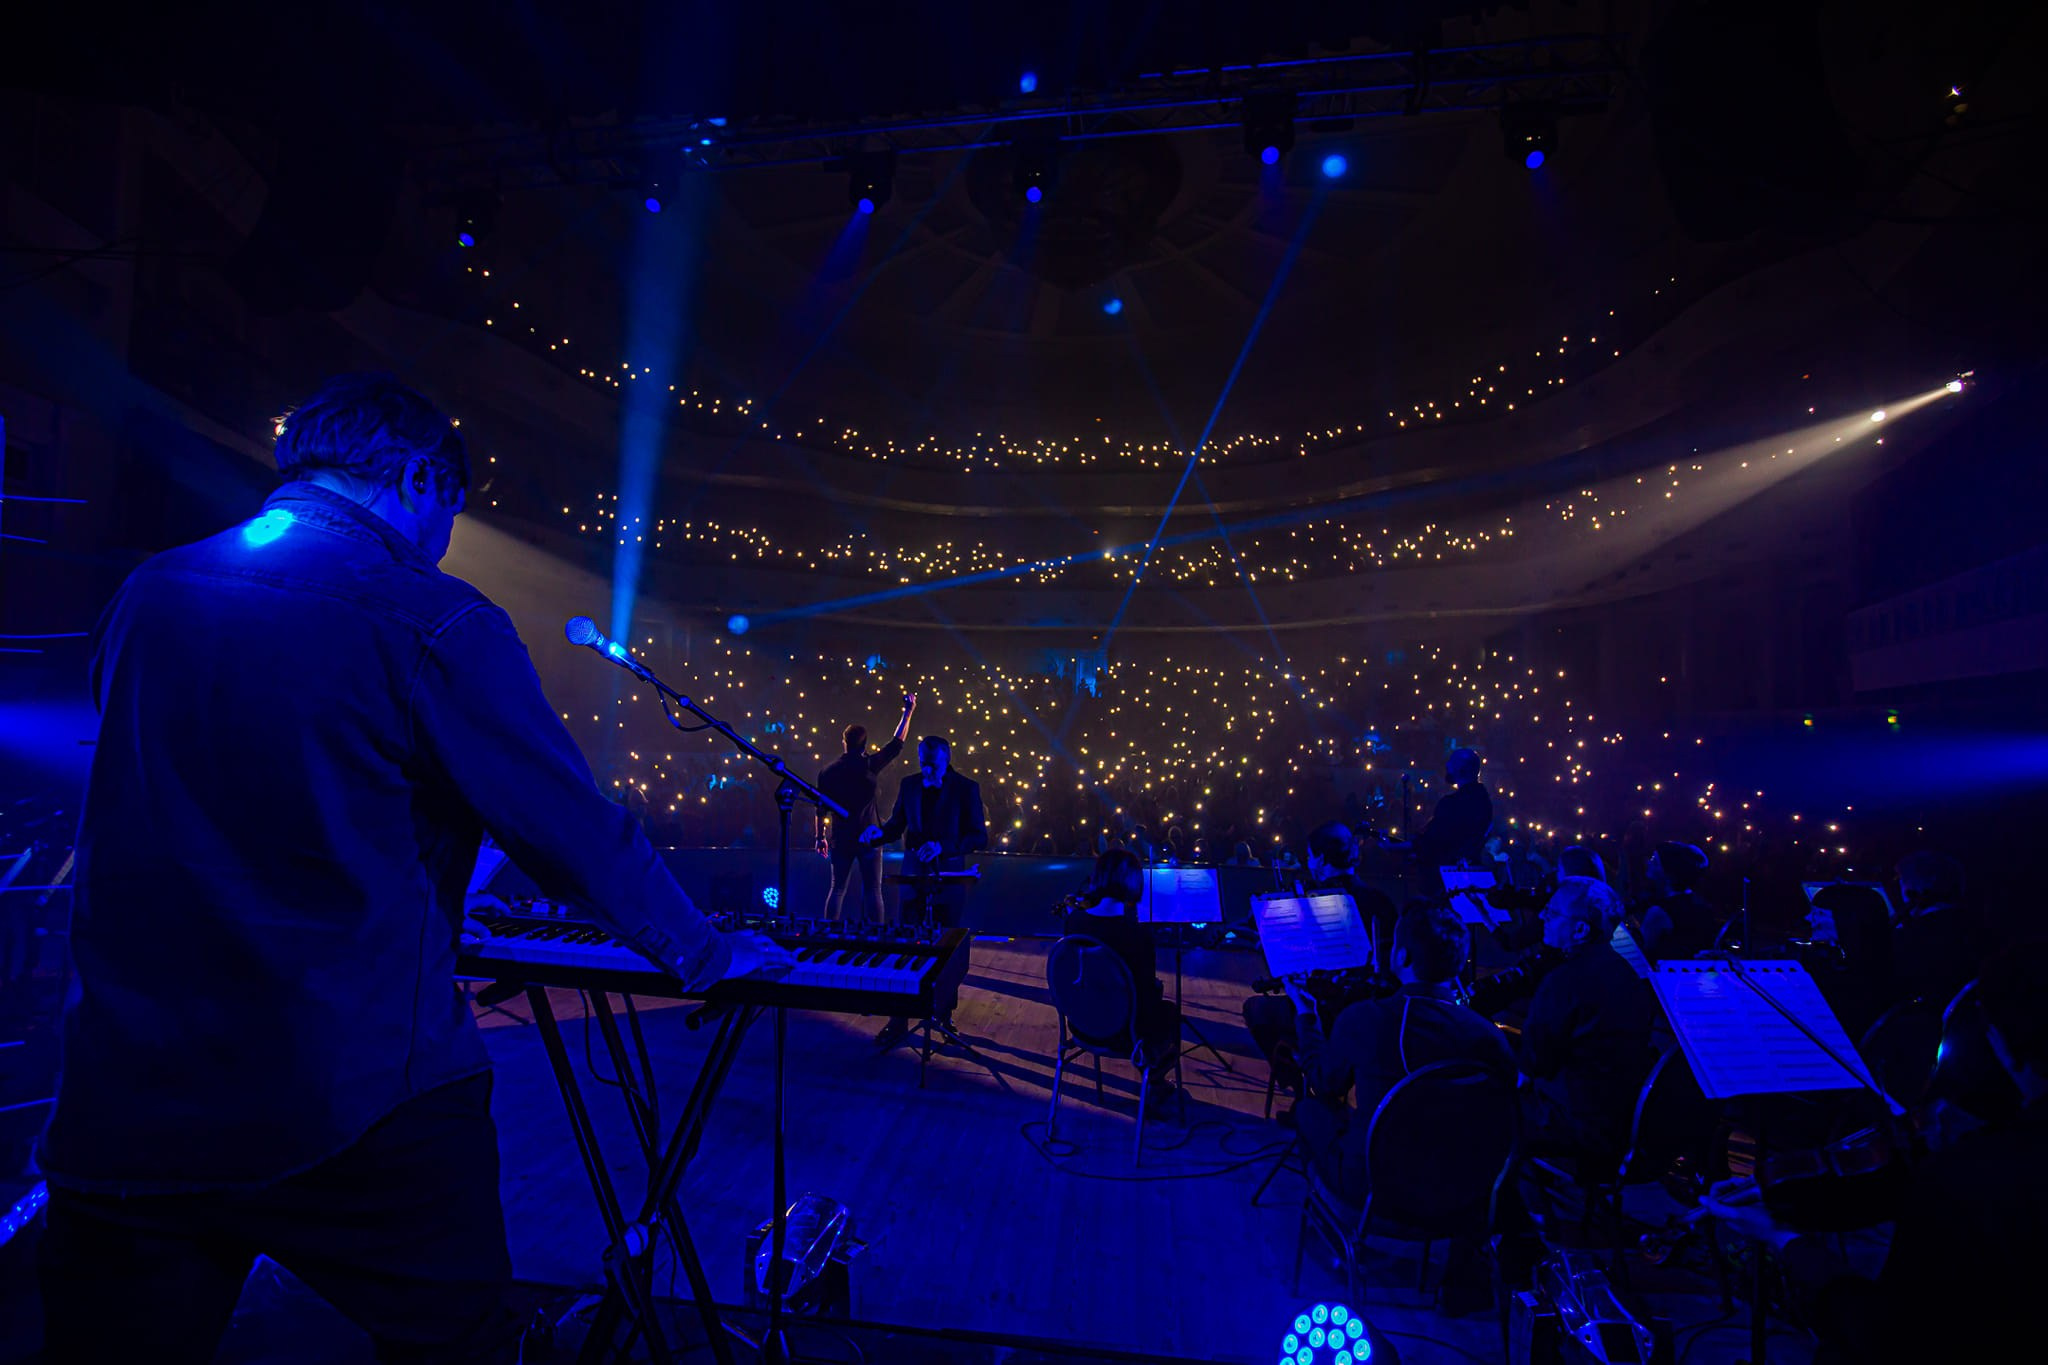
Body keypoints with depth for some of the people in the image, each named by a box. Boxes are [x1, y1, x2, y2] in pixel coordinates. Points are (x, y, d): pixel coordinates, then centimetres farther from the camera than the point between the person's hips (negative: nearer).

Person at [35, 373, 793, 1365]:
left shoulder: (147, 595, 6)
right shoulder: (427, 617, -14)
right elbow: (577, 836, -11)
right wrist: (705, 952, 4)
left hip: (123, 1116, 6)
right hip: (357, 1116, -5)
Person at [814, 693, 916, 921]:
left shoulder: (828, 771, 2)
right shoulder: (869, 765, -8)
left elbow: (820, 809, 7)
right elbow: (897, 742, -1)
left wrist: (820, 837, 17)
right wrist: (908, 711, 7)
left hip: (840, 839, 3)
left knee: (838, 888, 10)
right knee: (873, 890, 2)